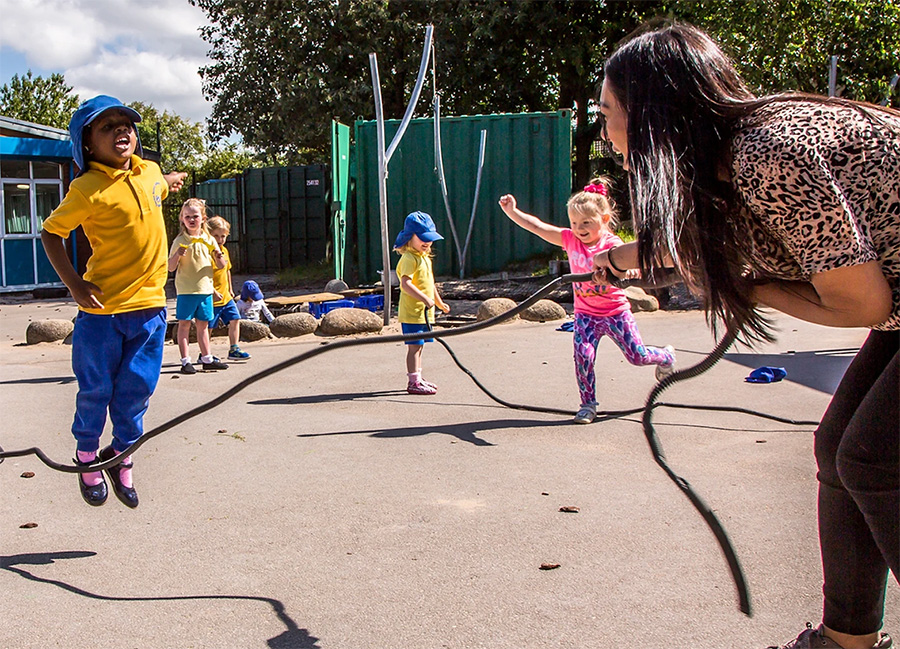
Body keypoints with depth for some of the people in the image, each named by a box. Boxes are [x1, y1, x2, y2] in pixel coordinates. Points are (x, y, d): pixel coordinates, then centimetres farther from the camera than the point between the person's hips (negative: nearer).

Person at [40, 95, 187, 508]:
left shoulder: (150, 172, 6)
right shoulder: (87, 189, -13)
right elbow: (51, 233, -6)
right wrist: (74, 284, -11)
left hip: (149, 305, 4)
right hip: (102, 307, -4)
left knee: (136, 389, 10)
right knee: (95, 389, 8)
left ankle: (122, 456, 29)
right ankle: (87, 457, 30)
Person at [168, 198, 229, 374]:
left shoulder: (209, 239, 7)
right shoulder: (180, 241, -3)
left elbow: (221, 266, 8)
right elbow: (171, 268, -7)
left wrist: (218, 255, -13)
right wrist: (177, 255, -24)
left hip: (205, 289, 4)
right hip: (186, 290, -3)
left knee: (203, 324, 12)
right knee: (184, 324, -2)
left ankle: (207, 359, 19)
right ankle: (186, 361, 1)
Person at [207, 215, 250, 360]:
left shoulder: (224, 251, 11)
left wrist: (230, 289, 26)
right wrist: (212, 291, -26)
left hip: (226, 297, 8)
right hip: (212, 298, -8)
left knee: (234, 320, 7)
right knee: (208, 326, 1)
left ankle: (233, 350, 15)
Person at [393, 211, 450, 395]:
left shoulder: (425, 257, 16)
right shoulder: (409, 258, -16)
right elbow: (406, 284, -28)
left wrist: (439, 302, 34)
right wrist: (424, 298, -34)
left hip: (424, 312, 9)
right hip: (412, 312, -9)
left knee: (419, 346, 16)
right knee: (414, 346, -7)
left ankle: (418, 378, 25)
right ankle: (413, 382, -3)